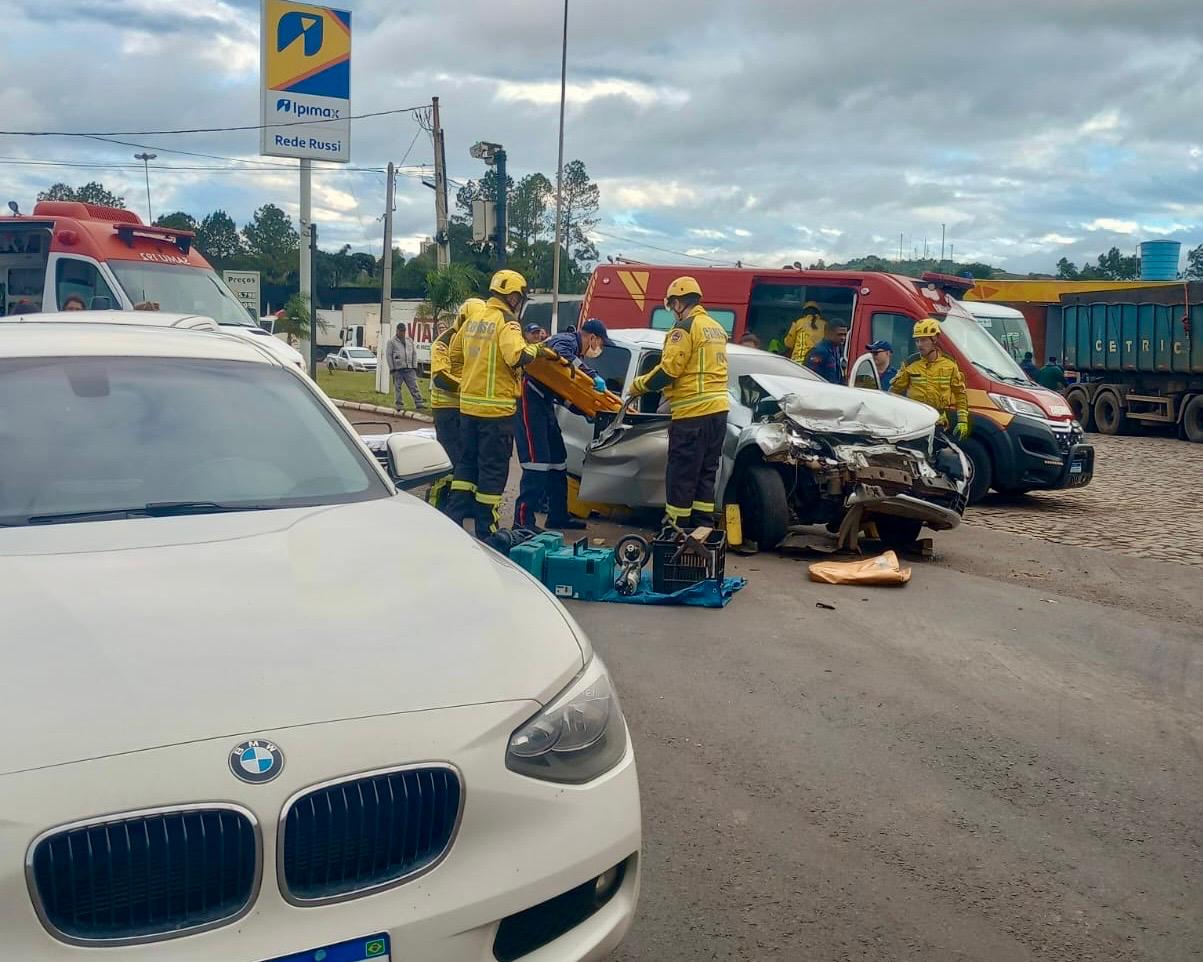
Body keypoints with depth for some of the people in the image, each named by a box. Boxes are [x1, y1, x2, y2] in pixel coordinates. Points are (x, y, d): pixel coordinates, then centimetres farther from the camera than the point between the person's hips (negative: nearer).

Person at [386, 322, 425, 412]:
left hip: (409, 368, 3)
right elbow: (388, 355, 1)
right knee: (397, 388, 1)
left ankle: (419, 403, -5)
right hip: (397, 369, -3)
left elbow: (414, 353, 17)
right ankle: (399, 405, 6)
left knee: (414, 386, -2)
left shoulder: (410, 340, 15)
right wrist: (392, 369, -5)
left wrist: (414, 366, 7)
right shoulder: (392, 341, 3)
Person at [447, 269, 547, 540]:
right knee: (493, 469, 1)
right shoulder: (507, 322, -12)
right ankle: (485, 532, 6)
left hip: (468, 404, 7)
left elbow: (455, 356, 19)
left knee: (466, 463, 17)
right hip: (496, 409, -7)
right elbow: (517, 356, -28)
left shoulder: (472, 322, 11)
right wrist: (535, 349, -9)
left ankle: (454, 519, 16)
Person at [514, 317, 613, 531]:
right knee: (538, 461, -15)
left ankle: (558, 516, 22)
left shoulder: (575, 350, 20)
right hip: (530, 399, -11)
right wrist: (593, 376, -33)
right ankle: (523, 519, -16)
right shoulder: (567, 340, -10)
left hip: (544, 404, 11)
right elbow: (560, 355, -36)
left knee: (557, 459, 14)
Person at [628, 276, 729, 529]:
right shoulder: (716, 328, 18)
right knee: (706, 473, 14)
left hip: (693, 413, -9)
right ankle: (703, 527, 18)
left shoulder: (685, 327, -10)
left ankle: (676, 528, 2)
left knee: (682, 475, -2)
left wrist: (639, 385, 0)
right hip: (718, 409, 9)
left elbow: (668, 370, -15)